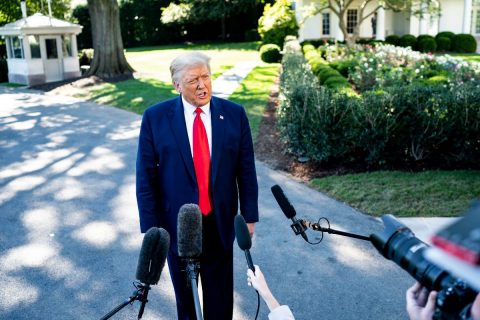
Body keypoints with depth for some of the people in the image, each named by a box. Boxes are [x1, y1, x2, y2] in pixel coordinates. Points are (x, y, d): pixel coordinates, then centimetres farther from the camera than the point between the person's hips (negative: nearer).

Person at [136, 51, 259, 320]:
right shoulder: (155, 117, -8)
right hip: (177, 223, -1)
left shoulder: (235, 114, -5)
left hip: (220, 222, 1)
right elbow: (146, 178, -6)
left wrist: (249, 216, 1)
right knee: (185, 296, 19)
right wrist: (151, 227, -7)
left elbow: (246, 171, 0)